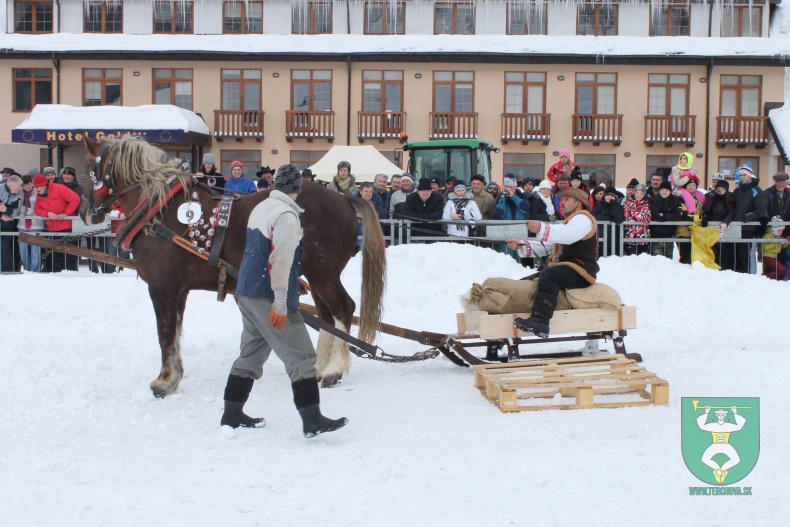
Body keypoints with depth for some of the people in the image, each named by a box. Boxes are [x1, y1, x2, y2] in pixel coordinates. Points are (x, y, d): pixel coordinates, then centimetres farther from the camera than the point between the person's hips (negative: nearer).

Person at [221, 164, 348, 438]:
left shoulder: (261, 208, 13)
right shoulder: (287, 215, -15)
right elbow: (280, 259, -22)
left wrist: (292, 280, 24)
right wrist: (280, 303, -23)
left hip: (246, 292, 9)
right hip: (267, 297, -9)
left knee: (251, 353, 19)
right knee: (301, 356, -4)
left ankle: (232, 414, 24)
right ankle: (312, 420, -5)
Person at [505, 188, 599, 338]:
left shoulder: (583, 218, -1)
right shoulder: (569, 222, 30)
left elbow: (568, 234, -27)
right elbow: (546, 246, 19)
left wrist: (542, 228, -42)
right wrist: (521, 246, 3)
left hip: (581, 272, -10)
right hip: (568, 271, 11)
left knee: (549, 275, -34)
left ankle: (540, 321, -48)